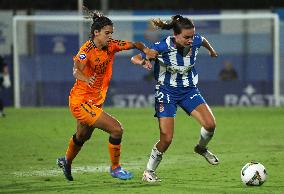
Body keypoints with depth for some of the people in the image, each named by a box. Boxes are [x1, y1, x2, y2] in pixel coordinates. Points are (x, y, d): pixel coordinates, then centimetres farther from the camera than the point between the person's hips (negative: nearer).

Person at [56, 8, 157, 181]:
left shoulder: (111, 45, -4)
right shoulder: (87, 50, -23)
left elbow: (135, 44, -2)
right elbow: (77, 71, -38)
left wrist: (145, 50, -24)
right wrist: (86, 79, -60)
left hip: (96, 101, 8)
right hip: (81, 101, -8)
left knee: (83, 136, 31)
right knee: (116, 129, -17)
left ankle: (66, 161, 58)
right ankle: (115, 168, 3)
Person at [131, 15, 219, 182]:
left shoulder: (195, 41, -13)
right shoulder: (163, 47, -25)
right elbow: (135, 58, -21)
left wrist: (211, 50, 35)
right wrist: (143, 62, -45)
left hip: (189, 90, 4)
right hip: (167, 92, -4)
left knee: (210, 124, -16)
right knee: (167, 139, -12)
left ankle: (202, 148, 19)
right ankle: (149, 172, 11)